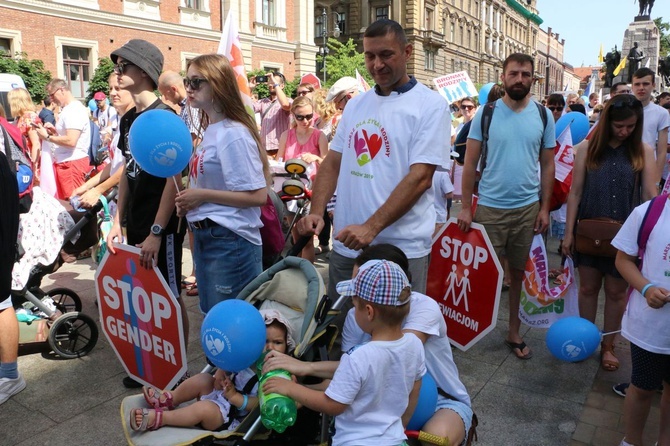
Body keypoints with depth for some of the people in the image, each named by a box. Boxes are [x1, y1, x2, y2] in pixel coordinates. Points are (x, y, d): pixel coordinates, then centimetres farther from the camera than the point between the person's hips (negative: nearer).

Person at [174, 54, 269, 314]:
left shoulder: (233, 134, -17)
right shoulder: (209, 131, 10)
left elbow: (258, 195, -22)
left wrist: (202, 195, -19)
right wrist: (188, 200, 2)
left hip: (231, 243, -9)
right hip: (205, 237, 9)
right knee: (211, 315, 20)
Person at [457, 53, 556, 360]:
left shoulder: (543, 115, 3)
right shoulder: (486, 113, -4)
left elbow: (547, 165, 7)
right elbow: (470, 163, -3)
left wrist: (545, 208, 2)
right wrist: (465, 207, -7)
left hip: (528, 208, 2)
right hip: (490, 207, -2)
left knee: (520, 272, 13)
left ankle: (514, 332, 29)